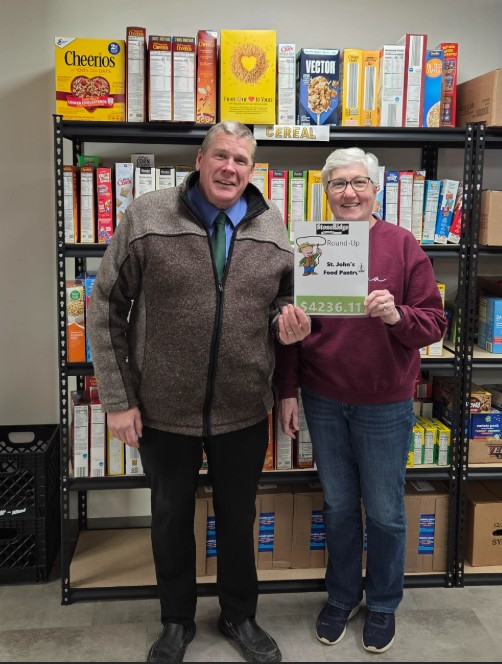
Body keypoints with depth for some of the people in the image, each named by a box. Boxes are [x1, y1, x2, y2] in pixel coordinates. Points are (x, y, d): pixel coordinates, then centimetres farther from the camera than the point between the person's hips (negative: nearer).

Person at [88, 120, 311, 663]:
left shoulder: (271, 228, 1)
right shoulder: (146, 217, -7)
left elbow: (282, 298, 13)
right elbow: (107, 309, -6)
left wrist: (286, 319, -13)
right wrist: (118, 399, -10)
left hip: (244, 410, 2)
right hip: (163, 409, -1)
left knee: (238, 517, 17)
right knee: (171, 516, 17)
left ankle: (239, 617, 42)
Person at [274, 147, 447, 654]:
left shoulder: (402, 245, -7)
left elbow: (434, 323, -7)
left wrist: (397, 316, -27)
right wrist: (287, 390, 2)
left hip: (384, 403, -2)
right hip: (323, 401, 2)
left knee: (384, 511, 11)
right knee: (338, 505, 16)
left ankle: (383, 604, 34)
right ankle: (341, 597, 38)